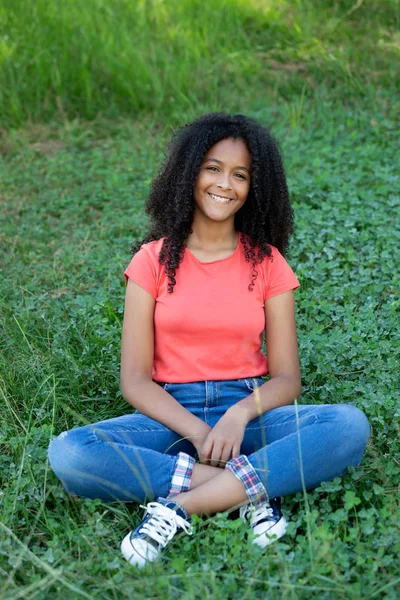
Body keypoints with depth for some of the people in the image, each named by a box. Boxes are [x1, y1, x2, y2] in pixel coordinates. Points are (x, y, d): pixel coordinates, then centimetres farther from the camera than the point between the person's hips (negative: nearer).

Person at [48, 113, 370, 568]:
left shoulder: (267, 263, 6)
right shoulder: (154, 260, 3)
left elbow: (287, 377, 1)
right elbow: (135, 380, -2)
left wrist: (240, 415, -21)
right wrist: (199, 433, -19)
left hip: (249, 414, 1)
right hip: (171, 416, 0)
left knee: (350, 425, -28)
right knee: (68, 452, -29)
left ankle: (179, 507, -28)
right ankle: (252, 488, -24)